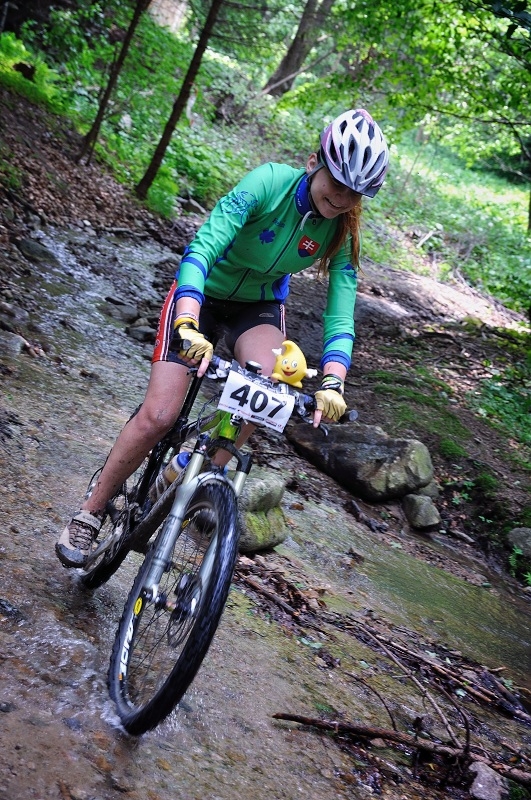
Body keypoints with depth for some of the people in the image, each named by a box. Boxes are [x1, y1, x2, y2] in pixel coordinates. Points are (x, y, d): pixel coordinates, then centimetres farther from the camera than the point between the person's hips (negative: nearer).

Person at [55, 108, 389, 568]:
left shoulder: (344, 231, -16)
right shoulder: (269, 183, -28)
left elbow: (341, 314, -21)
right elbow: (202, 249, -37)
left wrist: (332, 383, -38)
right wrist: (189, 325, -52)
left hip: (259, 306, 3)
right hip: (202, 294, -3)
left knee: (266, 377, -32)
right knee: (159, 416, -13)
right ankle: (90, 513, 8)